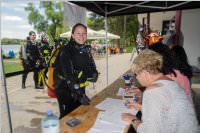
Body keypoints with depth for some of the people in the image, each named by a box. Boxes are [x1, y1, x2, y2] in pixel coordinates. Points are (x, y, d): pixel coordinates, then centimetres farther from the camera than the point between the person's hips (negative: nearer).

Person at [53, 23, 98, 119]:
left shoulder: (86, 50, 2)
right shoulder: (66, 51, -16)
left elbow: (94, 74, 0)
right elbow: (69, 76, -25)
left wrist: (85, 75, -21)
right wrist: (80, 95, -28)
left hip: (79, 89, 6)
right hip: (65, 90, -6)